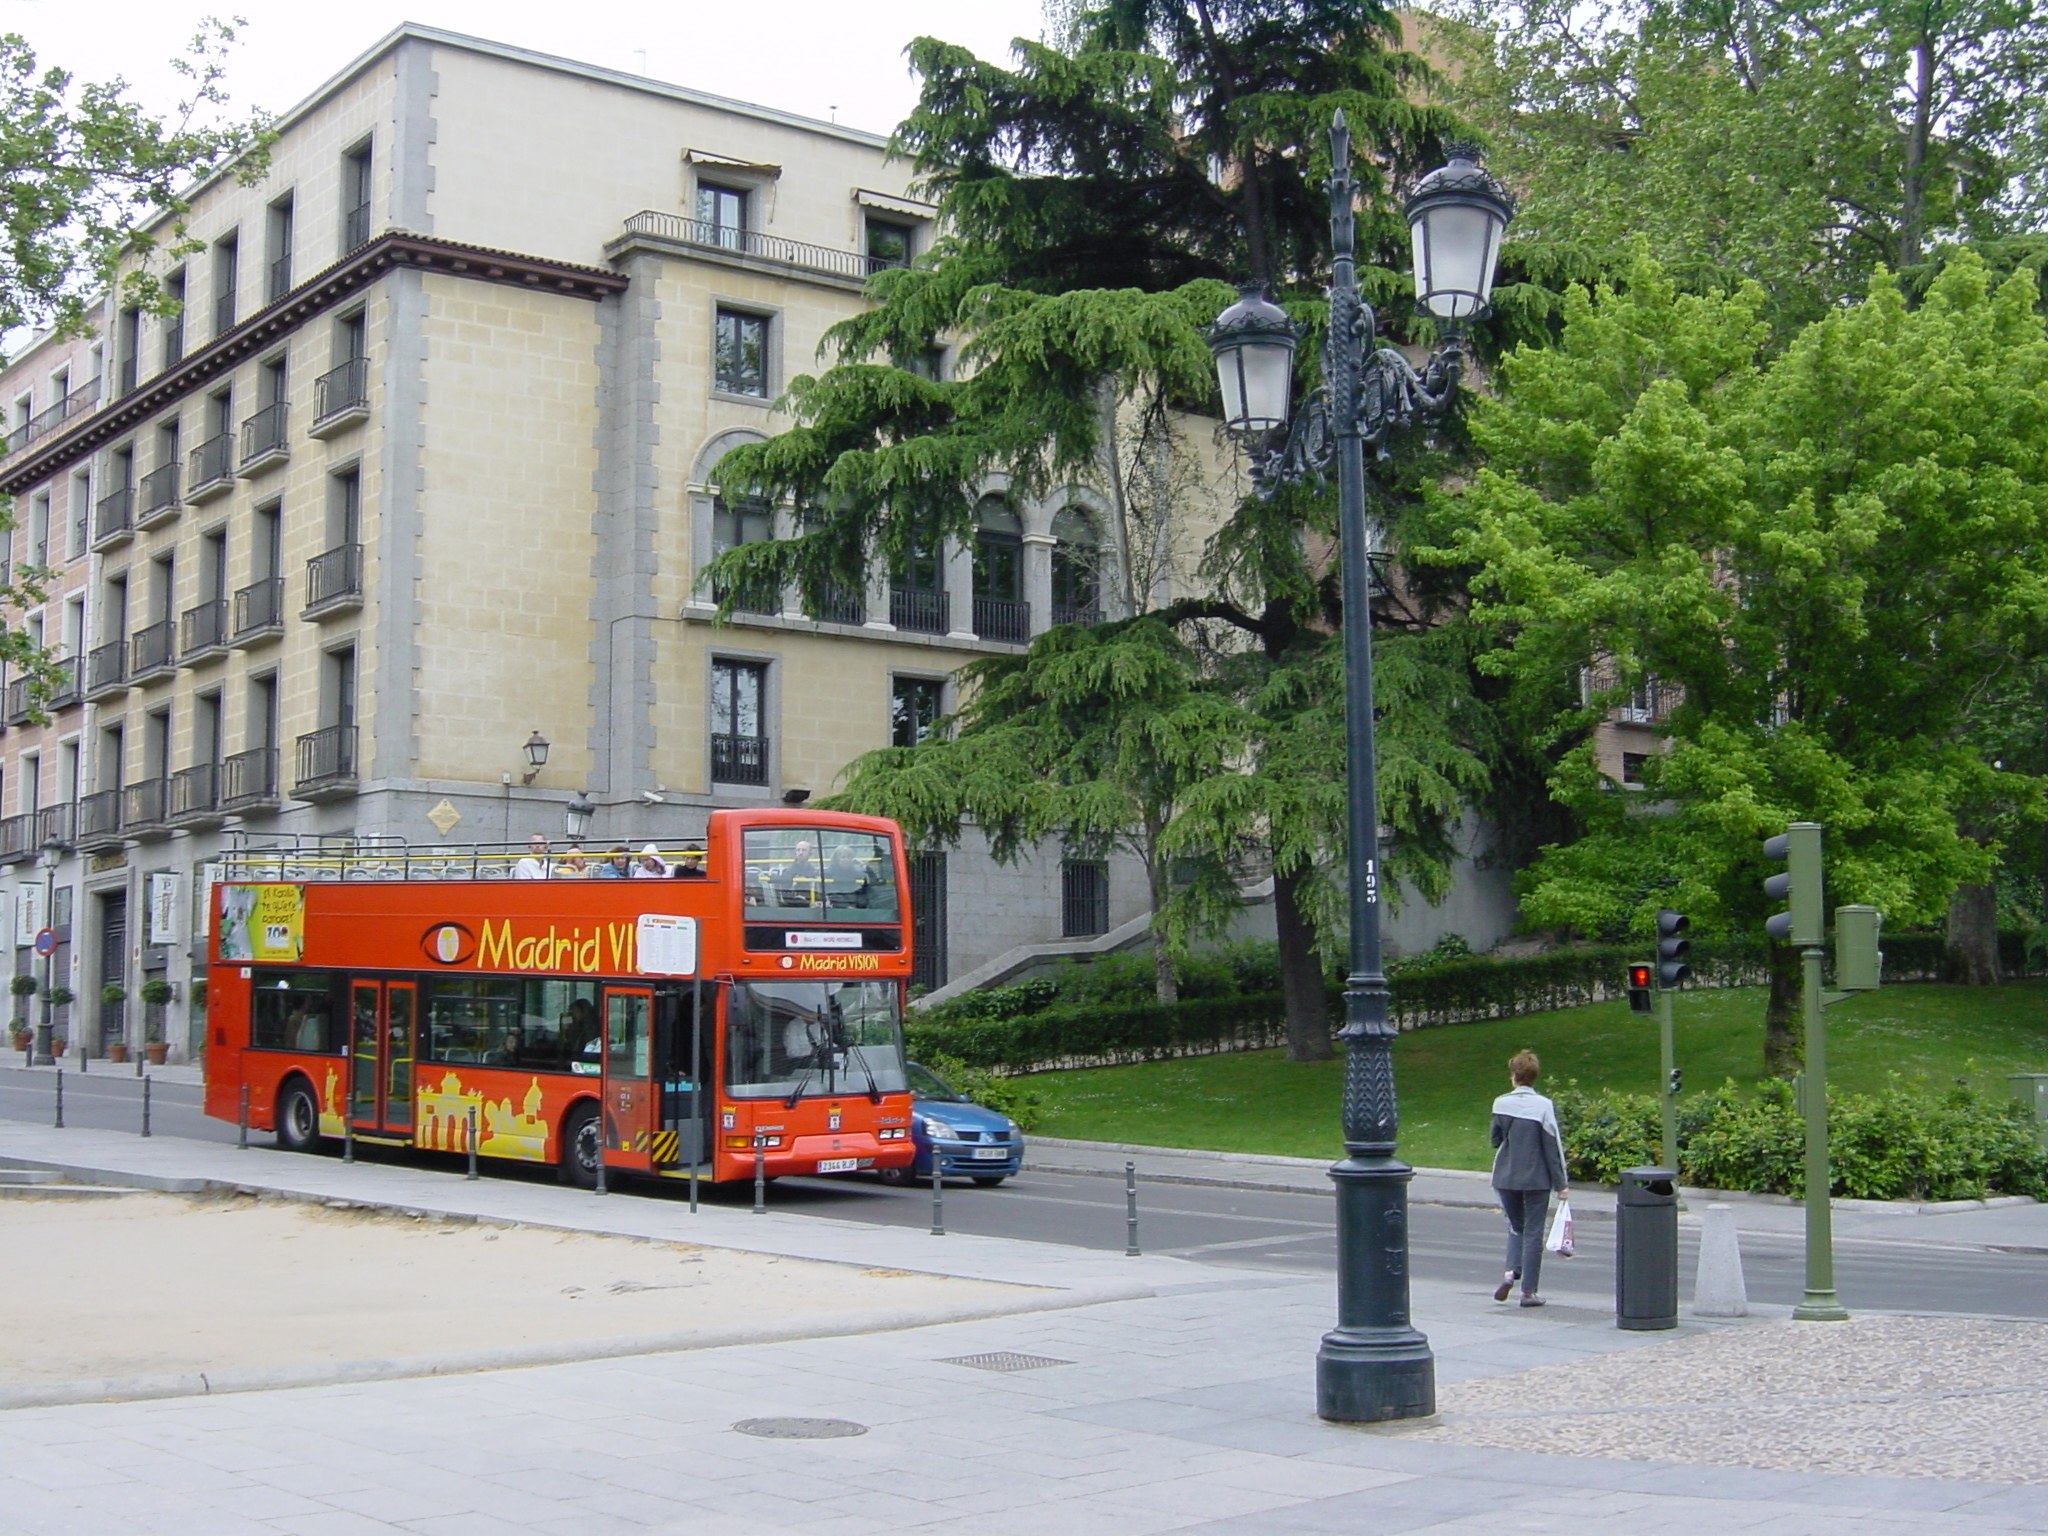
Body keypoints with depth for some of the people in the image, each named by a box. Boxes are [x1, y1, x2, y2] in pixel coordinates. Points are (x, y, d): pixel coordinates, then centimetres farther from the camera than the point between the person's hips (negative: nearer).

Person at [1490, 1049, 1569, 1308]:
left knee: (1516, 1227, 20)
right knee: (1533, 1233, 6)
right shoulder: (1544, 1106, -12)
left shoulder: (1500, 1104, -3)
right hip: (1536, 1179, -3)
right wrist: (1561, 1183, -3)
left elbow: (1496, 1140, 7)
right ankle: (1528, 1291, 8)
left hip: (1505, 1178, 3)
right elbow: (1554, 1147, -9)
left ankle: (1511, 1271, -3)